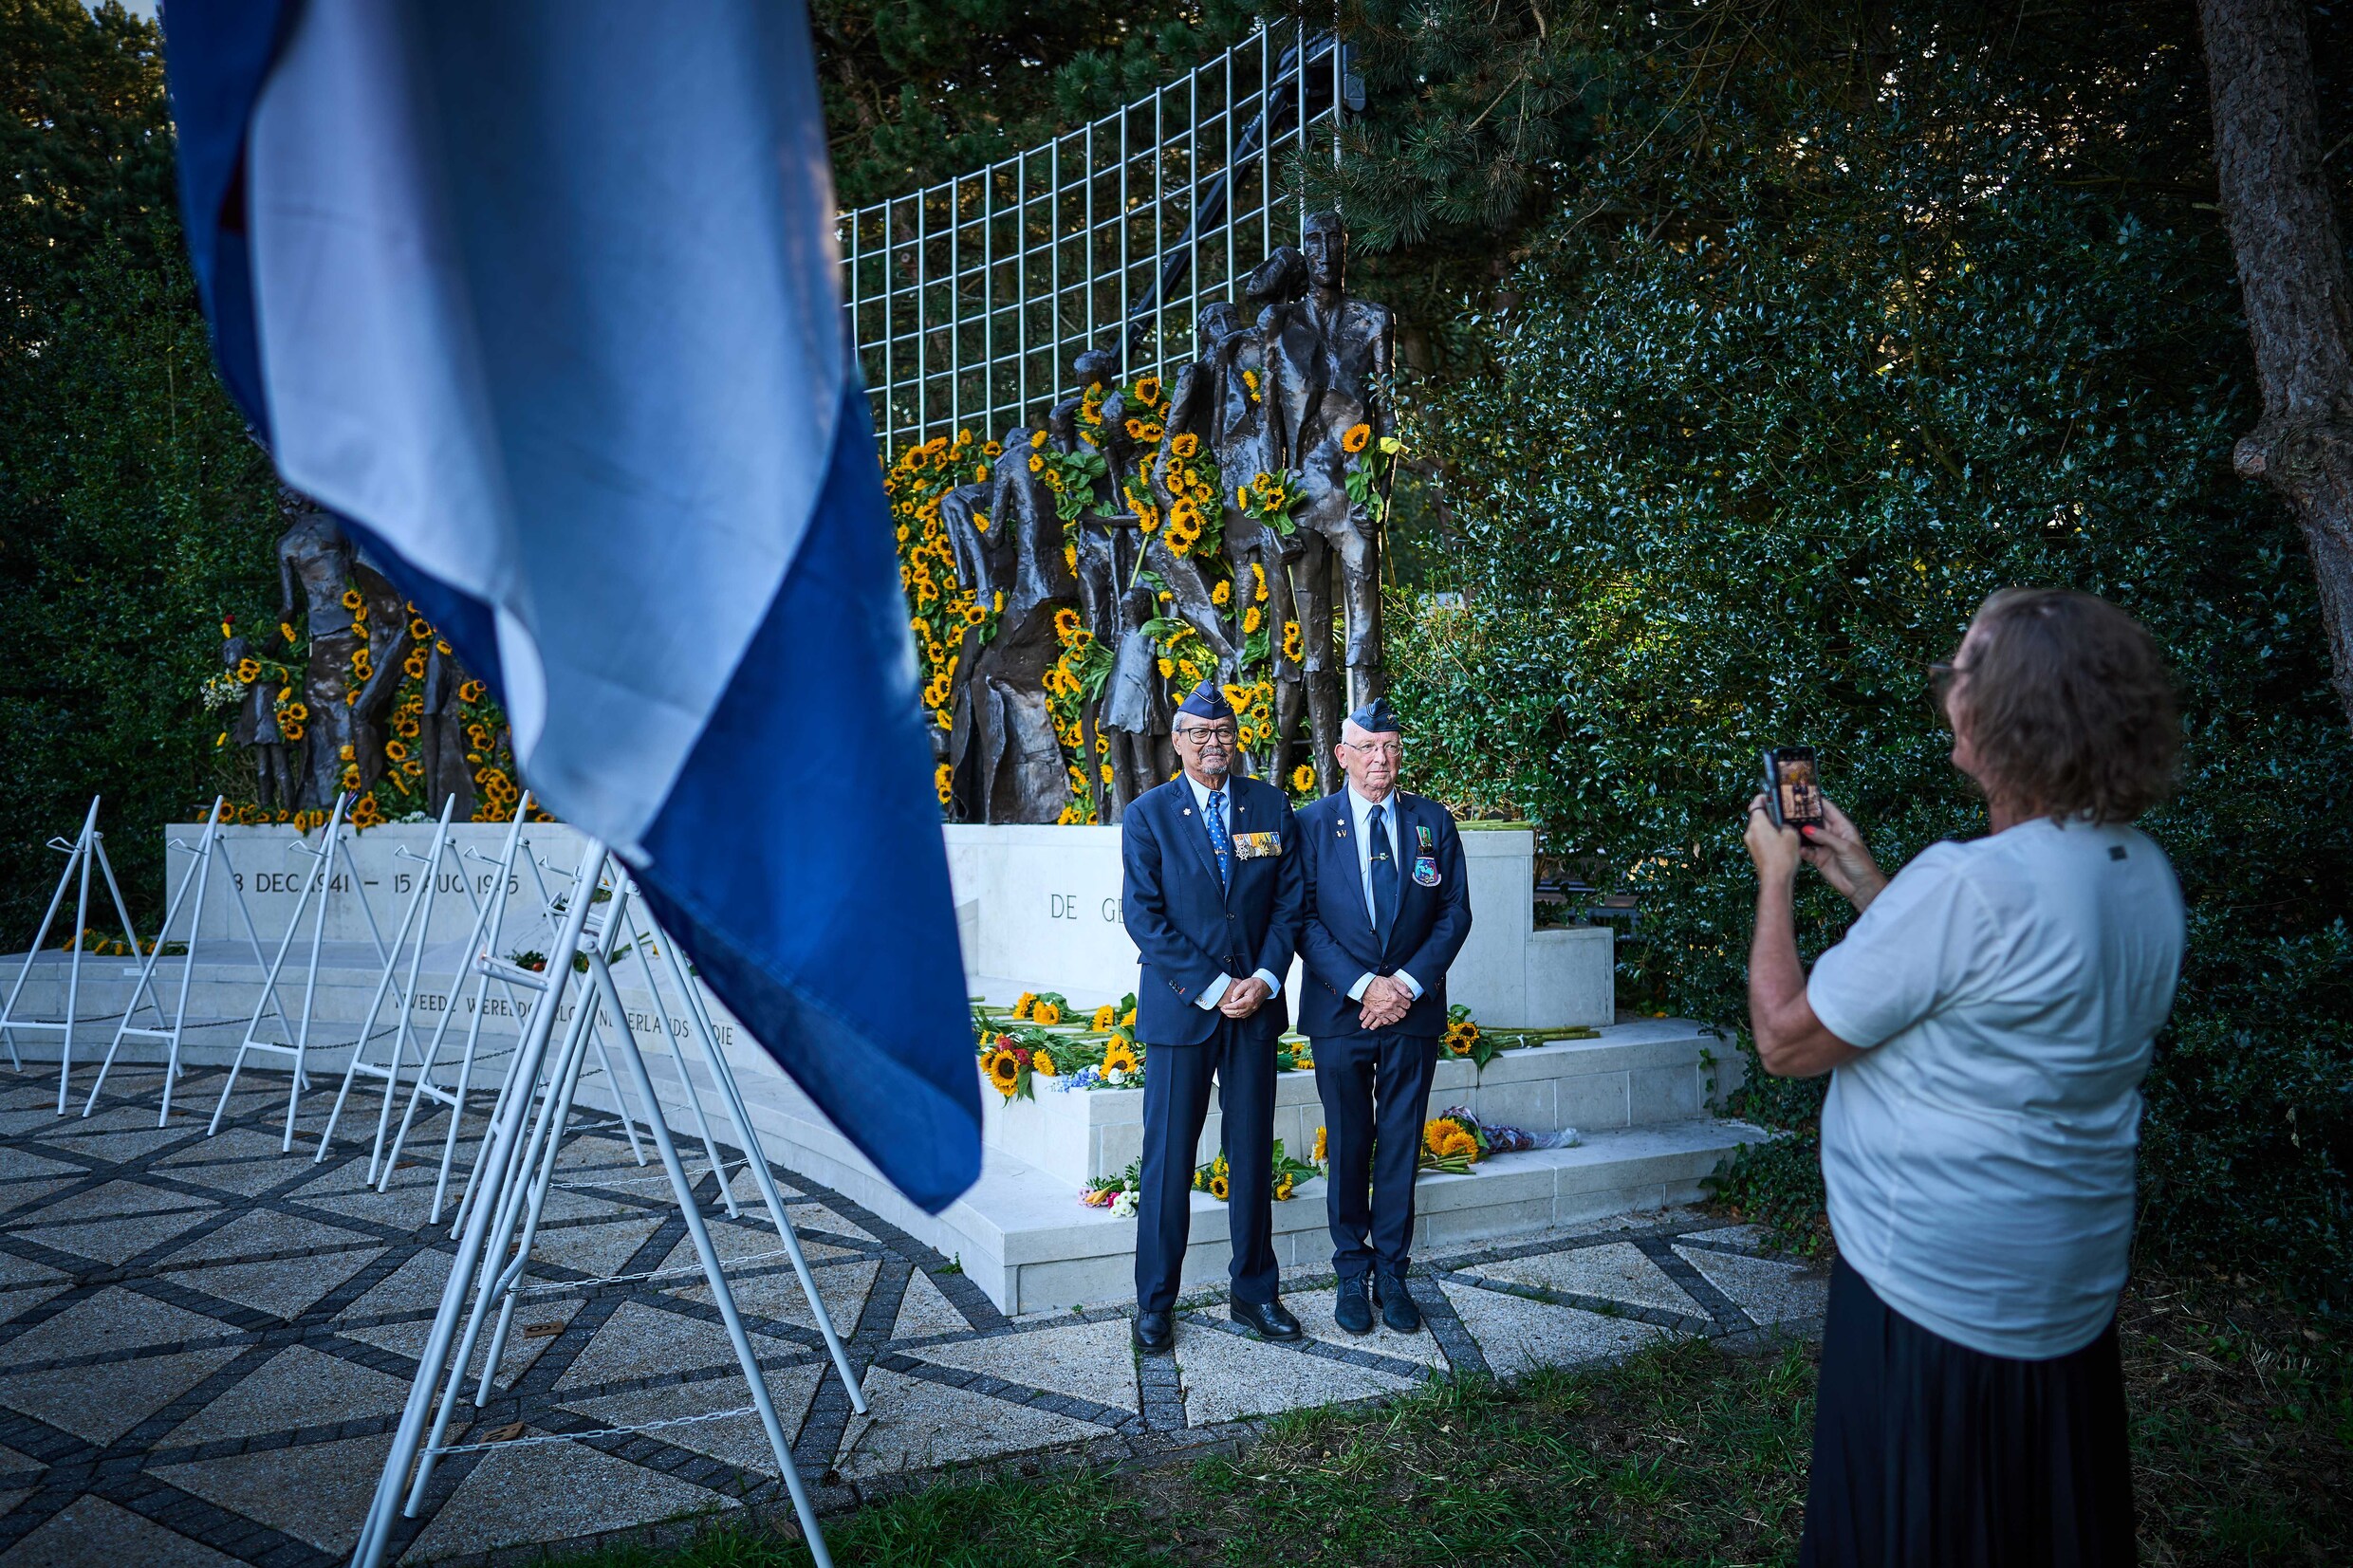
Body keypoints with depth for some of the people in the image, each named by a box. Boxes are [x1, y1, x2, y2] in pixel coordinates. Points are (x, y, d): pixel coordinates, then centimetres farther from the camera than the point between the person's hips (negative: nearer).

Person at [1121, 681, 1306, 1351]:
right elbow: (1144, 916, -7)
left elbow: (1289, 900, 5)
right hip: (1179, 1007, -2)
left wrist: (1264, 980, -8)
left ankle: (1254, 1292, 23)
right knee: (1167, 1158, 2)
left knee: (1253, 1154, 10)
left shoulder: (1271, 806, 6)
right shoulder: (1148, 814, -1)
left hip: (1255, 1003, 3)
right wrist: (1212, 988, -13)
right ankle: (1154, 1303, 15)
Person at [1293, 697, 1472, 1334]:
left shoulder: (1433, 822, 5)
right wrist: (1361, 986, -15)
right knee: (1349, 1145, 8)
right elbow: (1305, 919, -5)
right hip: (1340, 1011, -1)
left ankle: (1391, 1274, 20)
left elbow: (1455, 912, 2)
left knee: (1401, 1144, 8)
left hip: (1414, 1010, 1)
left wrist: (1407, 983, -10)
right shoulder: (1312, 824, 0)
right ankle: (1352, 1274, 21)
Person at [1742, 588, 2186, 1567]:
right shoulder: (2142, 873, -1)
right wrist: (1865, 884, 12)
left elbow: (1785, 1040, -18)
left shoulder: (1968, 881, -28)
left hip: (1934, 1296, -8)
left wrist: (1775, 881, -5)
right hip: (2077, 1281, 8)